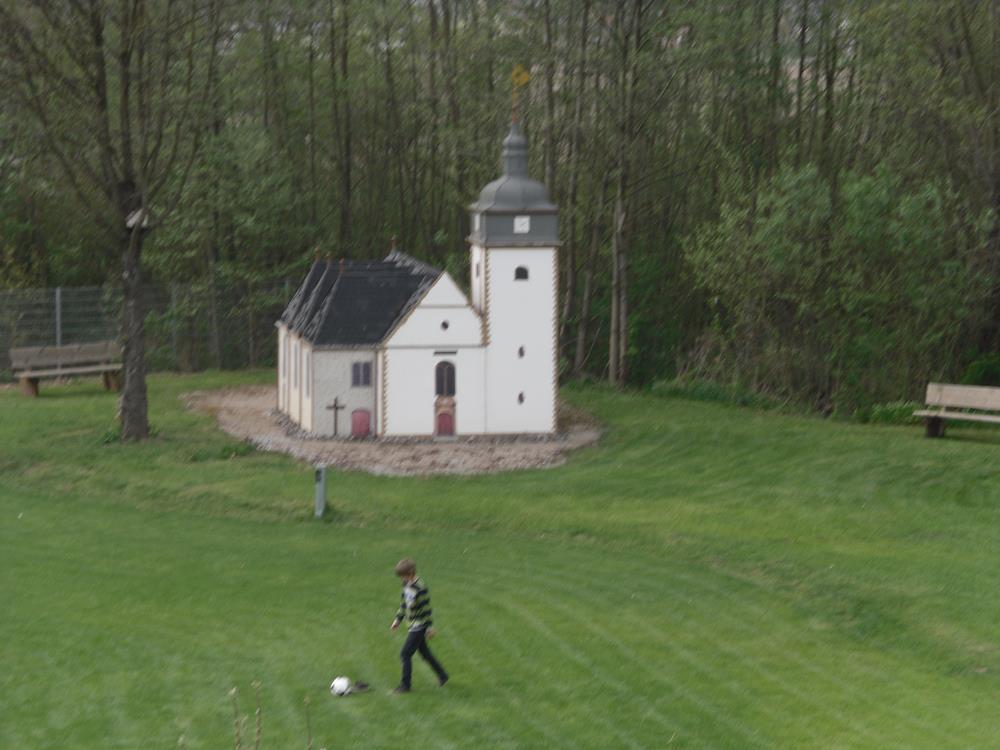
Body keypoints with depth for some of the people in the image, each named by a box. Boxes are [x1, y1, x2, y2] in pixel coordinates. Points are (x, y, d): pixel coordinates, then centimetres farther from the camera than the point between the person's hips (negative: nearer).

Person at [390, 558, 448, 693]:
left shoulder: (420, 589, -22)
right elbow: (403, 604, 17)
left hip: (419, 627, -9)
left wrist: (429, 626, -15)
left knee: (405, 654, -8)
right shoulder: (406, 585, 5)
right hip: (413, 626, 9)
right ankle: (442, 675, 33)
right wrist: (398, 619, 18)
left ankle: (405, 685, 0)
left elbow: (426, 609, -19)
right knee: (425, 653, 18)